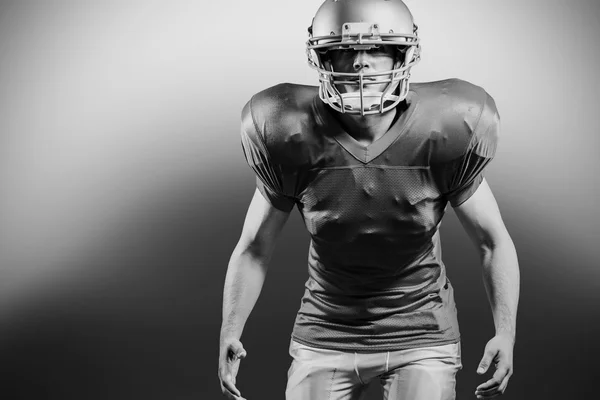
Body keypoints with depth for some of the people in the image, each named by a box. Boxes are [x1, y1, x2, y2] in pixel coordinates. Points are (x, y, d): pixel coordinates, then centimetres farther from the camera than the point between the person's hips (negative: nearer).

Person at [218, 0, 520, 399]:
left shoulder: (443, 134, -13)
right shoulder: (294, 139, -12)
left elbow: (494, 243, -3)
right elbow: (254, 249, -1)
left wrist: (506, 333, -15)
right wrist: (230, 333, -12)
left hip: (422, 336, -1)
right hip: (326, 335, 1)